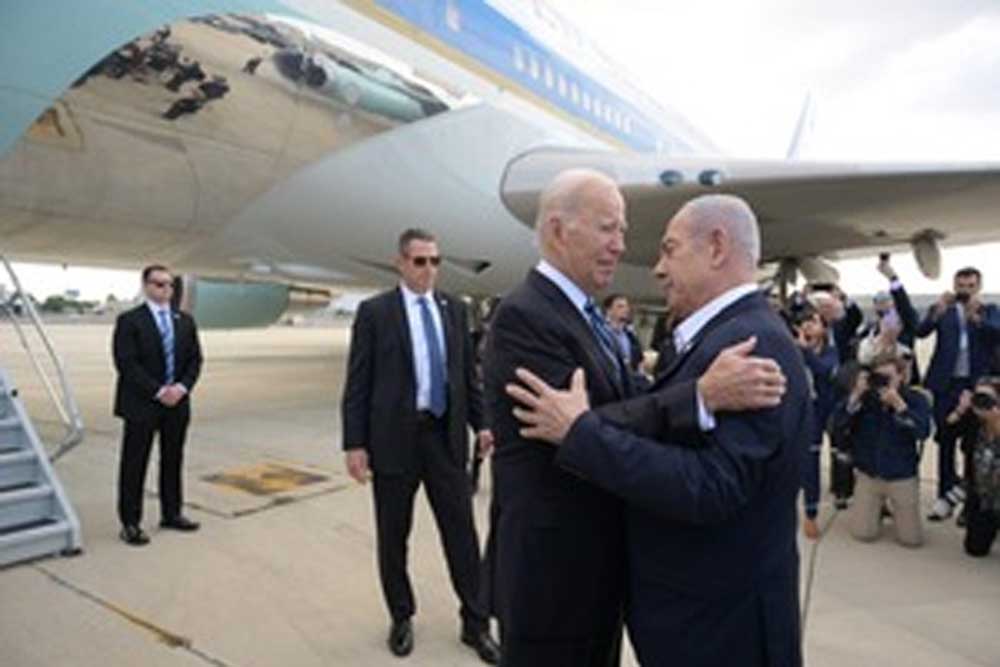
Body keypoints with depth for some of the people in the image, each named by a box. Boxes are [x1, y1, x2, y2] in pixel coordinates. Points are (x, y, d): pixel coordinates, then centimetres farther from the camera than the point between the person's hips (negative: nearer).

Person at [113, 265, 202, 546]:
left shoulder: (185, 321, 10)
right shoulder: (129, 321, -6)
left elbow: (194, 360, 8)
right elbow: (127, 363, -13)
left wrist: (182, 387, -9)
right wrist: (158, 391, -17)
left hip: (177, 403, 5)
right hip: (141, 405, -5)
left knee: (173, 460, 13)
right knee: (134, 465, 2)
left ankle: (171, 514, 25)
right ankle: (130, 523, 11)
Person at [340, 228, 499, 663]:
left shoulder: (455, 309, 7)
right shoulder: (374, 311, -3)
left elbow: (468, 373, 11)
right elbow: (357, 383, -5)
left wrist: (481, 423, 4)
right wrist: (354, 443, -9)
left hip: (447, 435, 3)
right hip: (394, 437, -2)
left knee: (462, 532, 8)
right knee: (393, 536, 11)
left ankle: (475, 623, 22)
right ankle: (401, 617, 31)